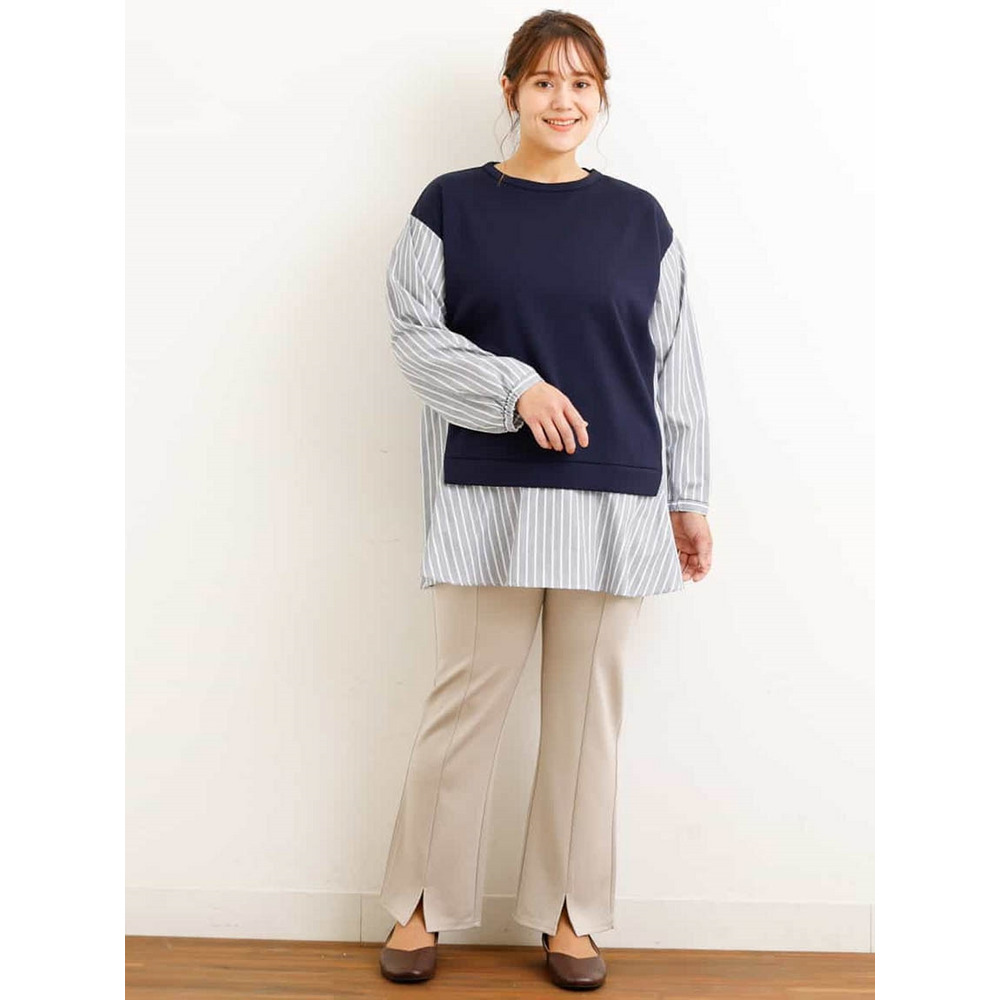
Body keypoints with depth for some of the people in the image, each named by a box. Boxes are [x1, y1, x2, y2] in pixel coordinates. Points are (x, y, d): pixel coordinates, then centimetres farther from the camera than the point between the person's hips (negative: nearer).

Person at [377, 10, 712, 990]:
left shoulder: (639, 218, 9)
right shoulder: (452, 204, 4)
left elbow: (676, 364, 9)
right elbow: (415, 335, -1)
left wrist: (689, 497, 7)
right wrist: (515, 387, -16)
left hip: (614, 499, 2)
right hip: (488, 493, -1)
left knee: (587, 704, 7)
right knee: (466, 696, 1)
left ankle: (570, 912, 21)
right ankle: (421, 903, 18)